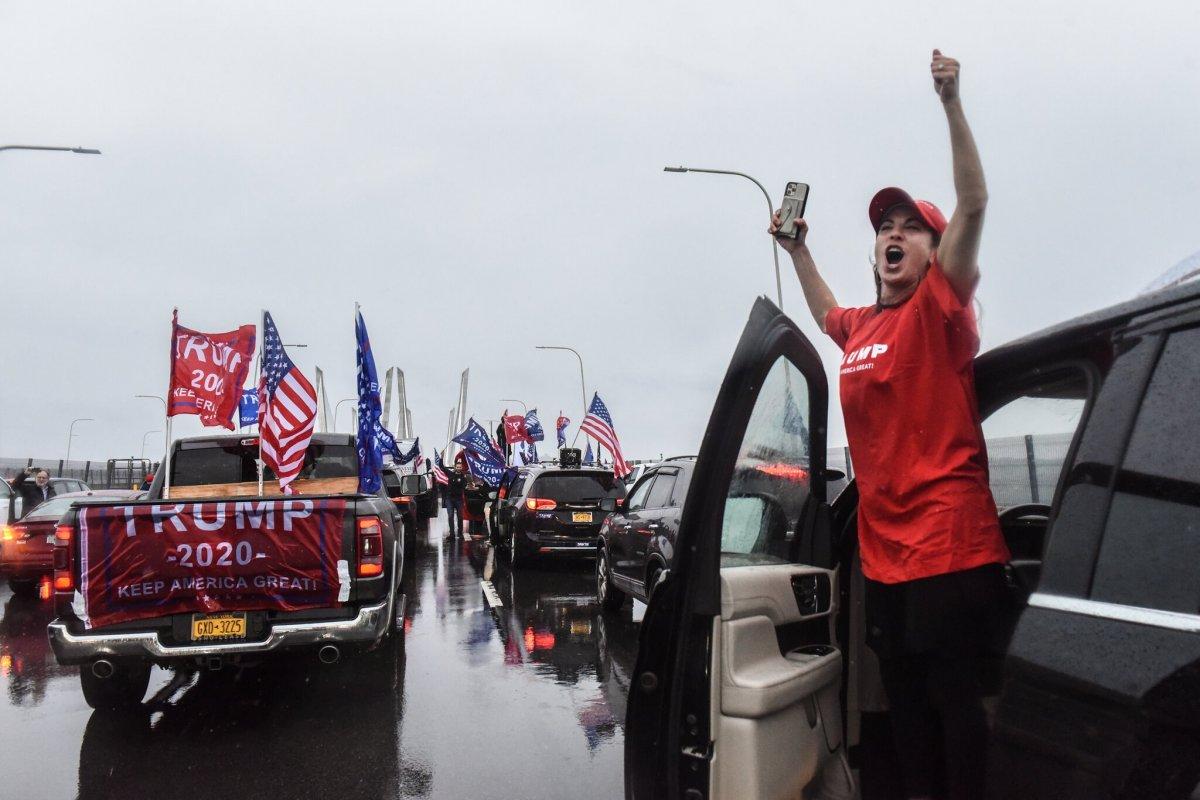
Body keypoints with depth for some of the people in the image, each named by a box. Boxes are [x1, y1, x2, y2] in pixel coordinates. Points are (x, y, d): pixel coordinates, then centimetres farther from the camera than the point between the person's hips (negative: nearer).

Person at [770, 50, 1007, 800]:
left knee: (955, 697, -1)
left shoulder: (940, 307, -5)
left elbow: (973, 204, -18)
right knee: (906, 701, 16)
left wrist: (952, 103, -24)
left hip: (950, 547, -7)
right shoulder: (863, 327, 13)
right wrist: (798, 250, 35)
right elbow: (829, 316, 39)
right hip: (884, 551, 7)